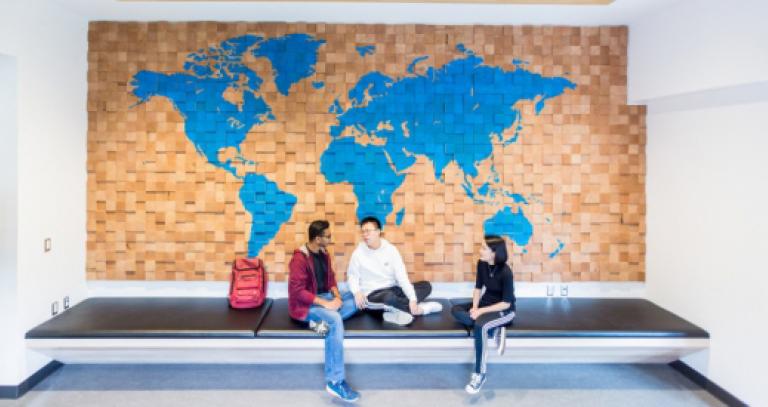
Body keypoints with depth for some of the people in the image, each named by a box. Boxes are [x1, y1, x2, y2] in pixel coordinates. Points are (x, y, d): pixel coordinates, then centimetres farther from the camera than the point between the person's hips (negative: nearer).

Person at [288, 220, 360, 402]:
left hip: (324, 297, 9)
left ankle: (323, 321, -22)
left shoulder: (323, 253, 6)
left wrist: (336, 295, -7)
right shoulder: (299, 259, -19)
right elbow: (297, 291, -24)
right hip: (305, 304, -8)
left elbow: (330, 277, 14)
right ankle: (335, 382, -34)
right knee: (335, 320, -35)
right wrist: (325, 303, -27)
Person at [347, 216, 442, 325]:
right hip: (372, 295, -4)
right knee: (389, 296, -38)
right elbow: (352, 276, -2)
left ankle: (397, 310, -25)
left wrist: (412, 299, -19)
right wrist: (357, 292, -24)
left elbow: (402, 276, -8)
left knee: (426, 286, -7)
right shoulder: (358, 253, -7)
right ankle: (419, 308, -14)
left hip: (393, 290, 4)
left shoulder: (390, 249, -3)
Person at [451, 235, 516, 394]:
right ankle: (496, 329, -15)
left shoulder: (505, 272, -24)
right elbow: (478, 287, 4)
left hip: (504, 311, -7)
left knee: (480, 325, -35)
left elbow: (506, 303, -21)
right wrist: (474, 307, -12)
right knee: (456, 310, -13)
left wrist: (481, 311, -24)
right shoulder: (482, 264, -6)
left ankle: (479, 374, -23)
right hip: (485, 303, 7)